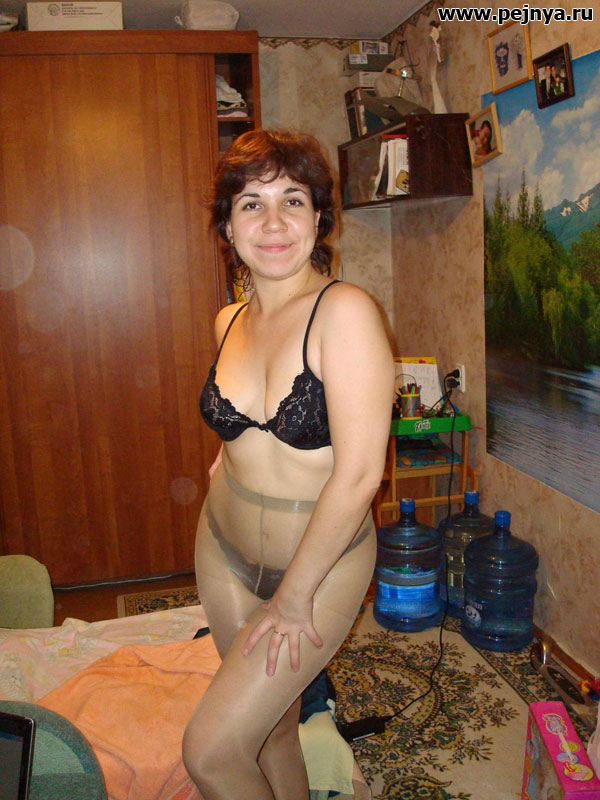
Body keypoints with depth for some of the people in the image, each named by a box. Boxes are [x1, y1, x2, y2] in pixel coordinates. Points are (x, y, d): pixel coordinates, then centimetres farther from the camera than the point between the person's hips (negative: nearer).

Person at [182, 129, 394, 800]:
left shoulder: (345, 311, -21)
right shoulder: (230, 322, 0)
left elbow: (358, 474, -23)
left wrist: (293, 597, -16)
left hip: (322, 563, -5)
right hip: (223, 552, 6)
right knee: (272, 724, 20)